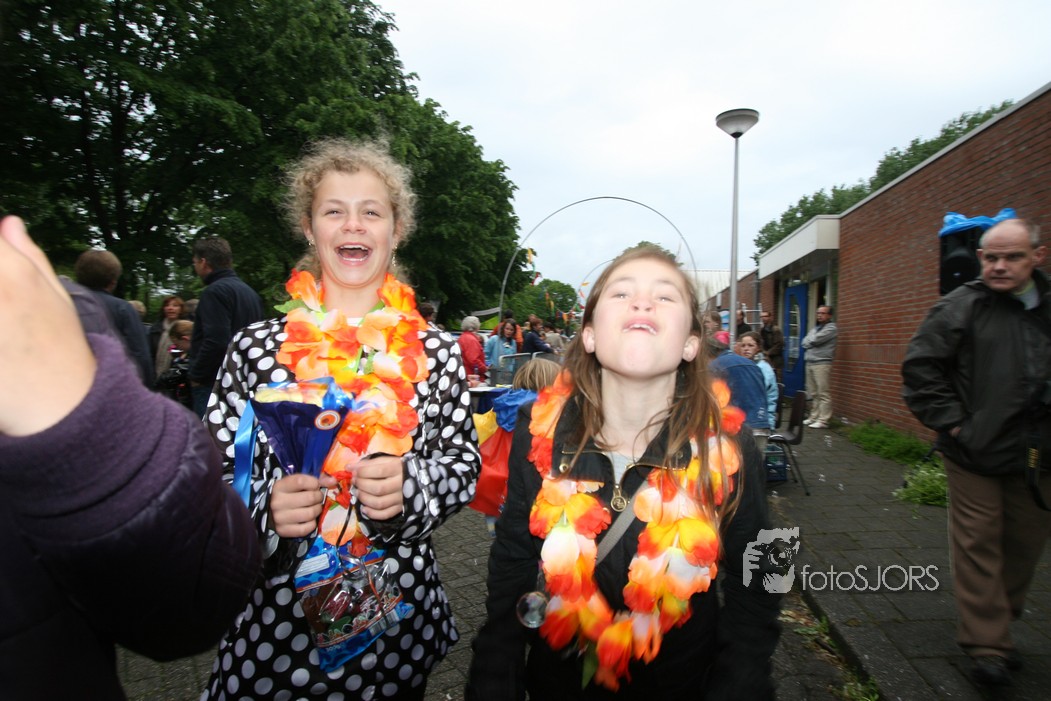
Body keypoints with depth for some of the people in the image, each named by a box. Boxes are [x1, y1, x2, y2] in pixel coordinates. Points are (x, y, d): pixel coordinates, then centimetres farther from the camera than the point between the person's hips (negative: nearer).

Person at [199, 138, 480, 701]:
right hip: (274, 627, 0)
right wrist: (266, 510, -21)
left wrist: (409, 487, -20)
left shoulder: (435, 352, -4)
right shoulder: (256, 347, -6)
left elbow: (463, 467, -1)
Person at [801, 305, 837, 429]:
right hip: (810, 362, 8)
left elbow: (815, 340, -16)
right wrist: (813, 344, -7)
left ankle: (823, 420, -7)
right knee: (812, 393, 11)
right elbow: (804, 343, 9)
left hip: (822, 364, -8)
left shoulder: (831, 328, -4)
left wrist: (809, 342, 3)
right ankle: (813, 417, 17)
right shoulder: (815, 328, 21)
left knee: (823, 394, -7)